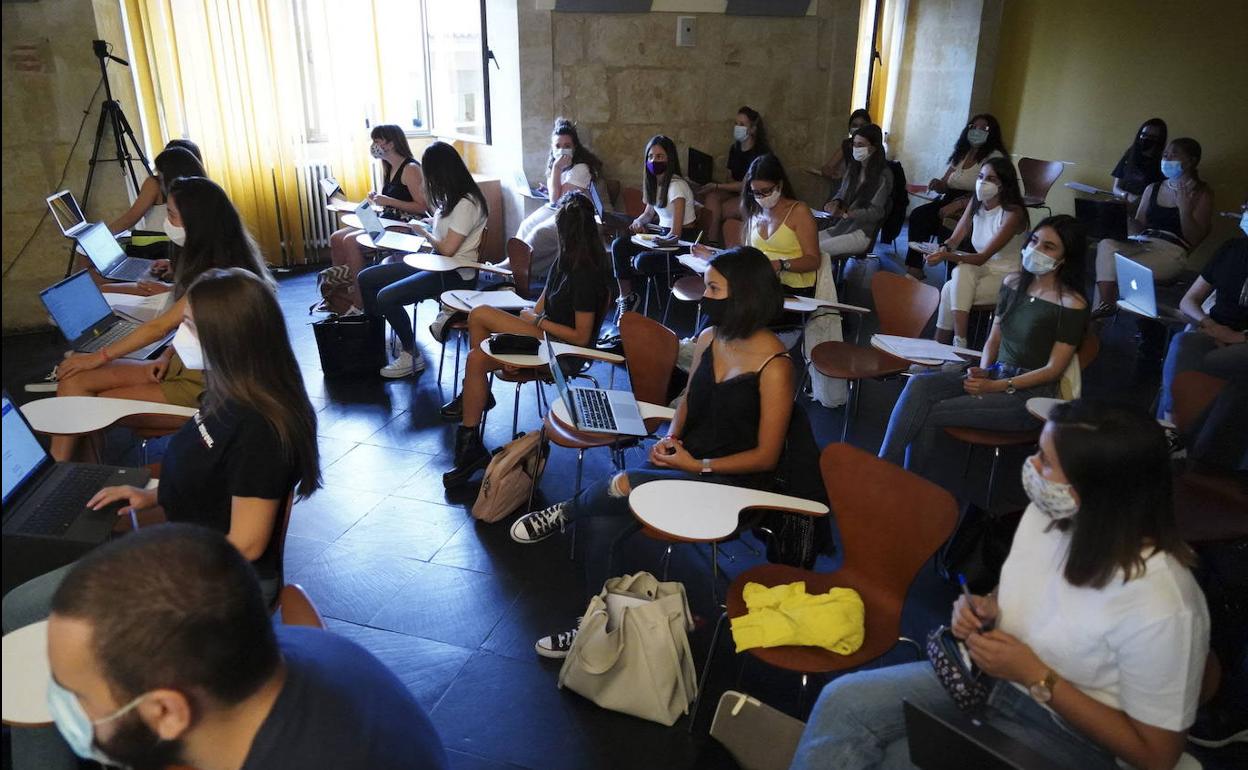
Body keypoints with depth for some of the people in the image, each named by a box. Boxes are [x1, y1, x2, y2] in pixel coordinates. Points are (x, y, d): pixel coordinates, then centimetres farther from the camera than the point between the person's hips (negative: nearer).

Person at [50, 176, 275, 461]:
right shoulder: (206, 261, 7)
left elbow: (159, 326, -15)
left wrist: (100, 357, -5)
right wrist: (166, 356, 0)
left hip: (202, 384, -9)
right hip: (181, 366, 9)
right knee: (74, 380, -5)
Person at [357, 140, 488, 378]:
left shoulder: (466, 204, -19)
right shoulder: (452, 198, 10)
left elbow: (447, 249, -19)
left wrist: (424, 233, -4)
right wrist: (425, 231, 2)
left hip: (455, 275, -10)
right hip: (435, 263, 10)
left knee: (386, 297, -23)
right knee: (366, 278, 3)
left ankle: (411, 356, -4)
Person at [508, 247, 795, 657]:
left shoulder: (774, 366, -16)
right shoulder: (709, 339, 4)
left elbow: (766, 455, -12)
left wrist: (698, 465, -16)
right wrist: (670, 438, 0)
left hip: (730, 480, -6)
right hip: (683, 461, 6)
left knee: (620, 487, -28)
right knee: (599, 526, -16)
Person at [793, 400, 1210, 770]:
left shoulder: (1161, 609, -30)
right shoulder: (1046, 513, -10)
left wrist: (1036, 676, -23)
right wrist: (983, 609, -11)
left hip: (1069, 731, -6)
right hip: (996, 674, 7)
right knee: (843, 702, -11)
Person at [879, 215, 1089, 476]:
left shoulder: (1072, 305, -9)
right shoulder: (1013, 283, 10)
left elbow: (1053, 369, -11)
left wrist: (995, 386, -16)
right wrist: (982, 371, -5)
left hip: (1031, 393, -6)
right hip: (995, 375, 6)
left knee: (931, 413, -25)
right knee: (920, 384, -22)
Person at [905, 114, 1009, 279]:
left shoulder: (995, 157, -4)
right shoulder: (961, 154, 19)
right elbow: (945, 185, 21)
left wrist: (959, 204, -26)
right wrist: (937, 184, -5)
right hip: (950, 201, 6)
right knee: (917, 215, -21)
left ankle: (915, 268, -17)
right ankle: (913, 267, -22)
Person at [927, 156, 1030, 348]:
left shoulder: (1013, 214, -20)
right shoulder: (976, 203, 0)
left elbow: (983, 257, -25)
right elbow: (955, 238, 1)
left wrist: (947, 257, -39)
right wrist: (944, 248, -24)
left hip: (1007, 275, -5)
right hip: (982, 268, 6)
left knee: (951, 291, -25)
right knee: (962, 272, -28)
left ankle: (940, 344, -10)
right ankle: (959, 343, -25)